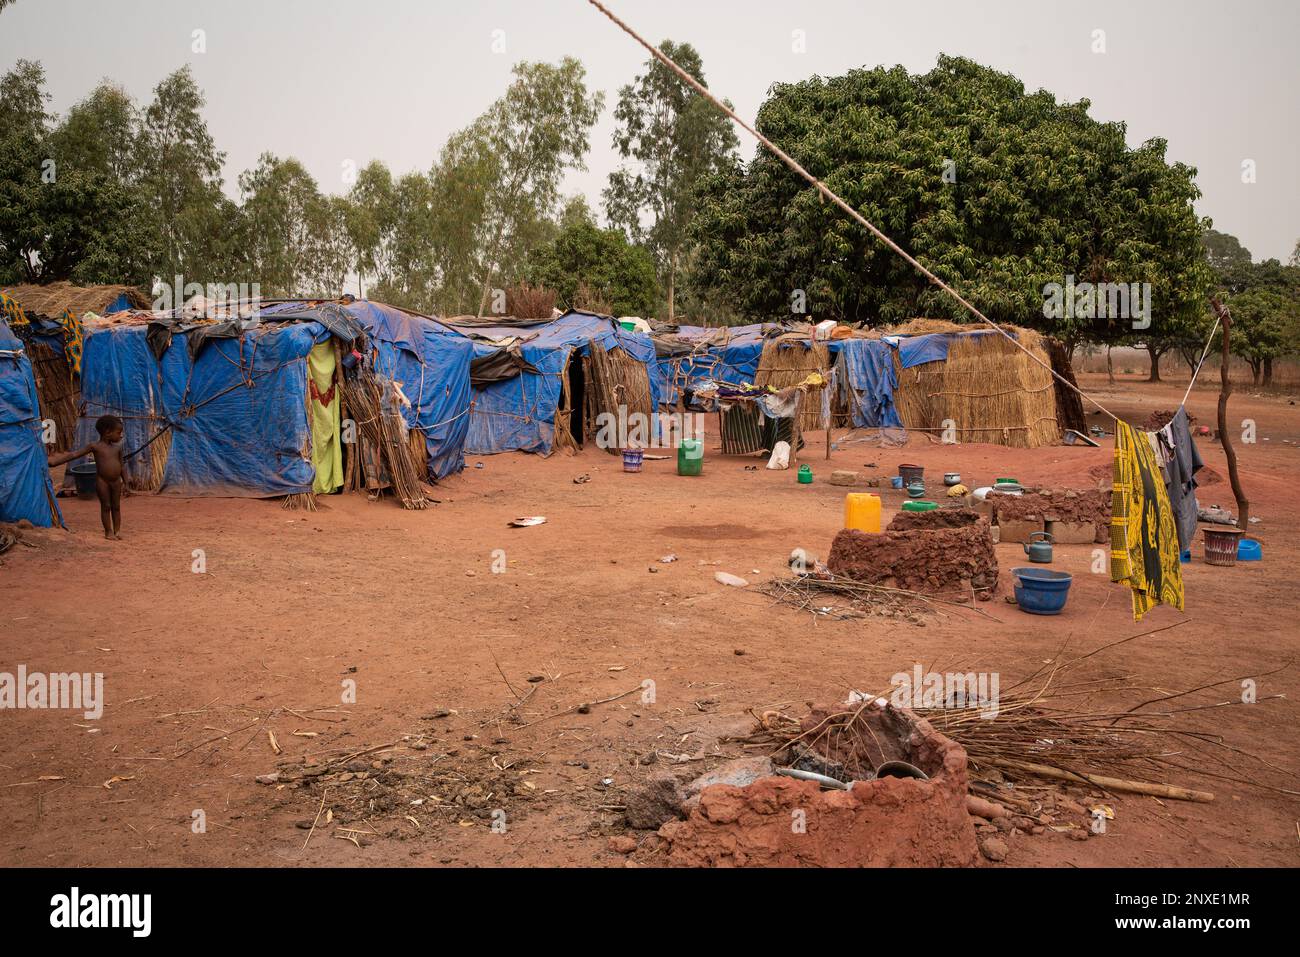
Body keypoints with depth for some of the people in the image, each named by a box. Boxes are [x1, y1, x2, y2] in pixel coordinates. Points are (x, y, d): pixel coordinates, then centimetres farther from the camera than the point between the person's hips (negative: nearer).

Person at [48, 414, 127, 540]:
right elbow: (74, 455, -8)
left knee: (116, 506, 8)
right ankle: (108, 531, 9)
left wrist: (125, 481, 7)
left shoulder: (117, 447, 6)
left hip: (116, 481, 4)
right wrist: (55, 461, -14)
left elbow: (122, 465, 12)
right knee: (106, 506, 2)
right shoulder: (95, 447, -8)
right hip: (102, 481, -4)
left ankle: (117, 530, 15)